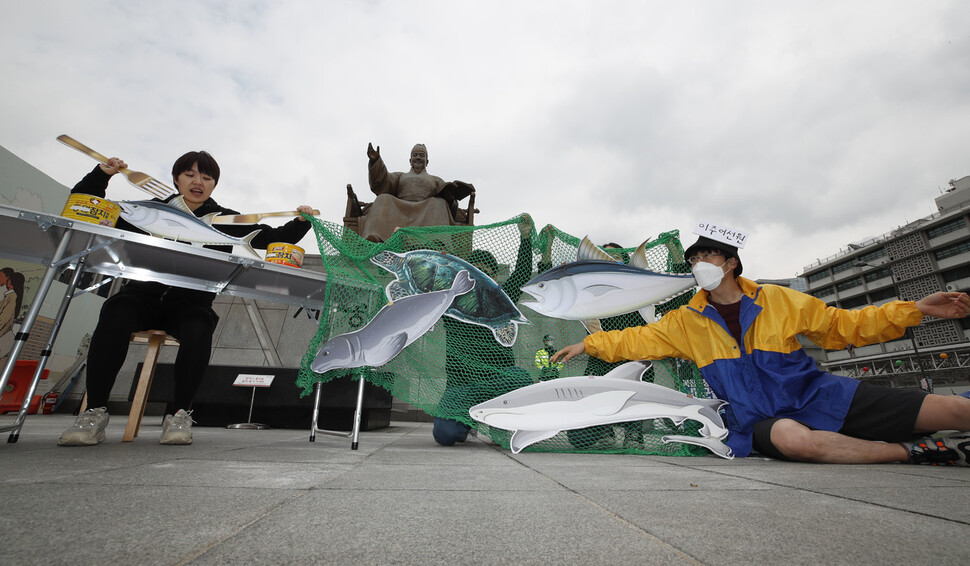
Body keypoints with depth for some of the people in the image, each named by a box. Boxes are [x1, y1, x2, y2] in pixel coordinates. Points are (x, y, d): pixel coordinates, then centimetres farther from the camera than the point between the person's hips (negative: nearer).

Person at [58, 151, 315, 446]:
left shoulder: (226, 221, 9)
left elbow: (271, 238, 0)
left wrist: (301, 223, -15)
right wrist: (100, 175, 3)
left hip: (191, 303, -1)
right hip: (144, 293, 1)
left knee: (199, 330, -33)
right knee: (115, 318, -31)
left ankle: (179, 413, -19)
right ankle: (95, 412, -18)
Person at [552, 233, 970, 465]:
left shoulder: (778, 300, 0)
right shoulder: (686, 323, 0)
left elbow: (842, 325, 8)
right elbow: (635, 340, 3)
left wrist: (916, 309, 0)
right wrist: (588, 344, -1)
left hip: (819, 394, 1)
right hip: (762, 421, -1)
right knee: (794, 439, -37)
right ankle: (916, 451, -19)